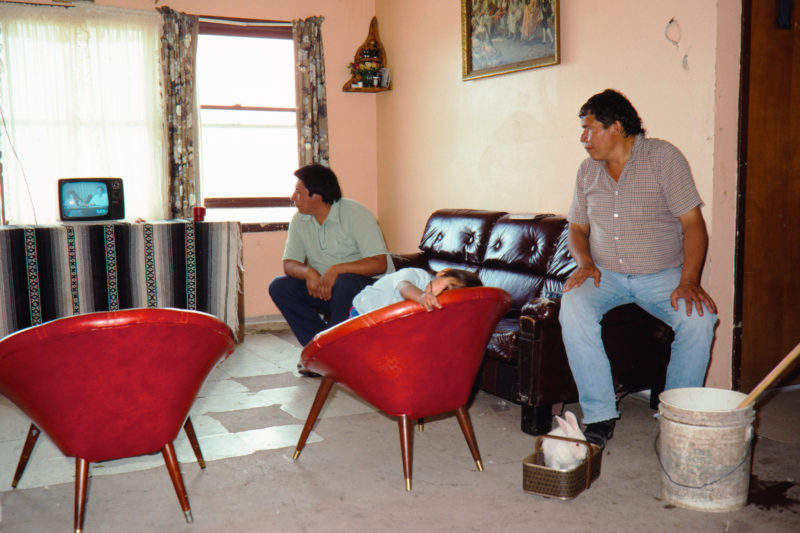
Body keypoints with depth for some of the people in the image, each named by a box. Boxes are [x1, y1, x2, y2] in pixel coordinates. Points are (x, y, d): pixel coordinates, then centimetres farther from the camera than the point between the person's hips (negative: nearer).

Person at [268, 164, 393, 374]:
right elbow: (289, 264, 1)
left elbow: (379, 264, -23)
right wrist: (309, 272, -22)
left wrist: (336, 269, -33)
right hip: (324, 288, 6)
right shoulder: (299, 220, 3)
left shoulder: (355, 214, -16)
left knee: (345, 283, -38)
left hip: (369, 286, -6)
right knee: (279, 287, -12)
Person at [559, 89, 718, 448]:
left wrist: (688, 280, -23)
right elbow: (577, 228, 15)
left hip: (663, 274, -2)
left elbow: (693, 223, -9)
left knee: (699, 318, -30)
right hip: (605, 274, 2)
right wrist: (585, 263, -8)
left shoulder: (663, 157, -5)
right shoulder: (588, 170, 9)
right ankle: (600, 415, -20)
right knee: (573, 310, -29)